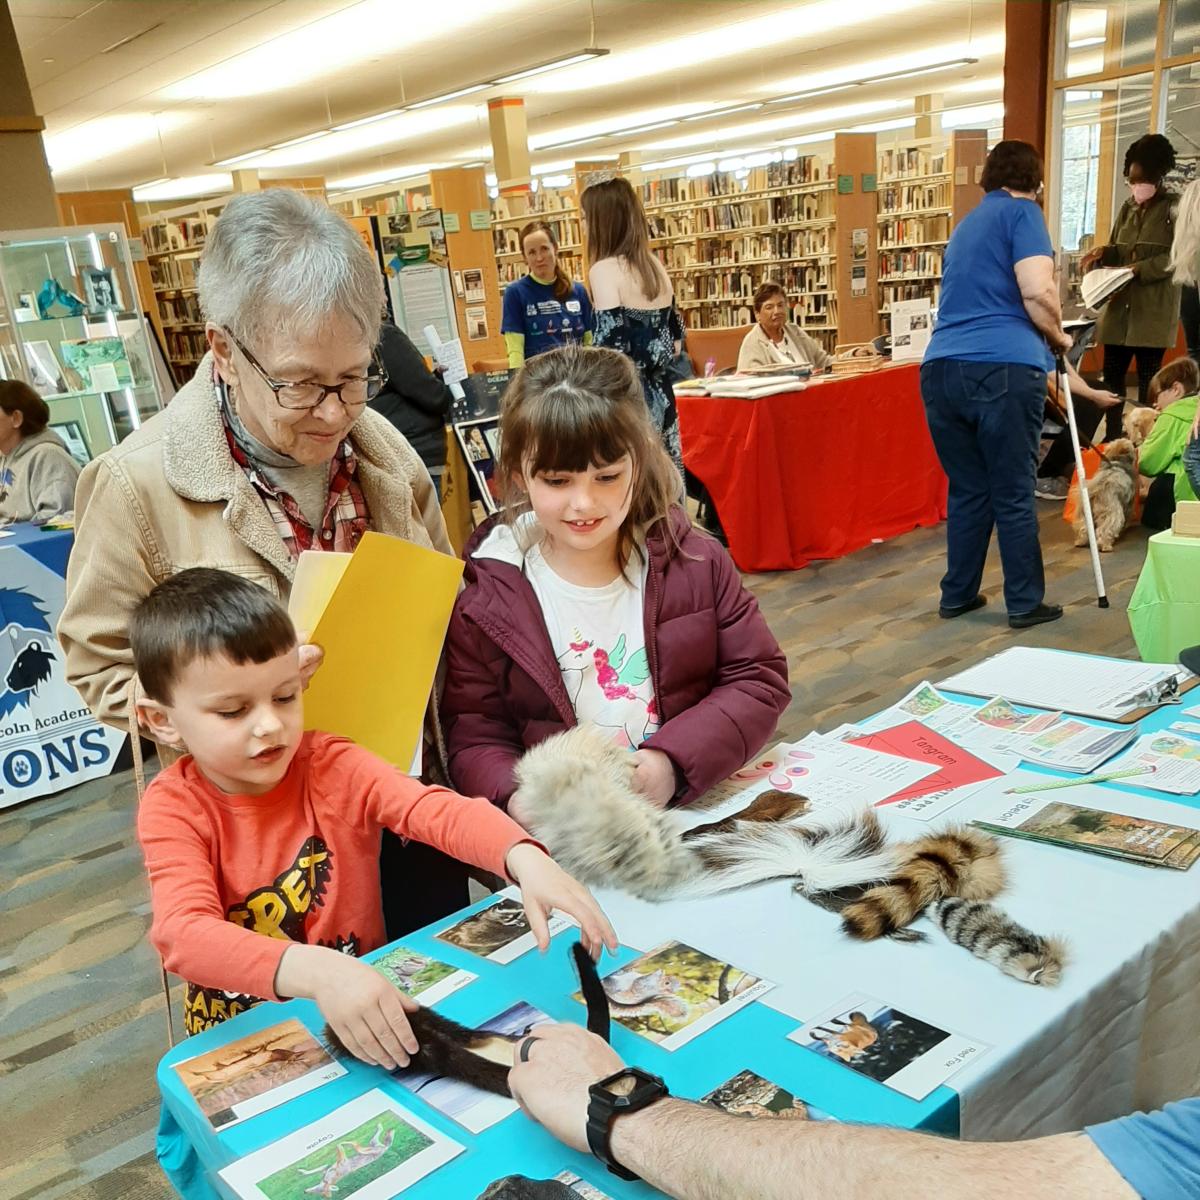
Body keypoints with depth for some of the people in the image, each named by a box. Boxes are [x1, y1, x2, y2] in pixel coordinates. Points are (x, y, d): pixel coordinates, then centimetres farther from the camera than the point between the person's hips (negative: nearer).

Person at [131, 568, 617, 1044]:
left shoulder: (332, 766, -9)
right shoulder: (172, 808, -14)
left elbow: (438, 809, -23)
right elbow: (184, 934, -30)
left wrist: (526, 859, -44)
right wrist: (318, 971, -47)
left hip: (364, 1008, 1)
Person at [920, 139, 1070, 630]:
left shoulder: (965, 224, 26)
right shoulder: (1023, 211, 3)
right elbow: (1037, 293, -11)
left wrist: (1040, 341, 44)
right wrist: (1058, 337, 8)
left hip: (941, 368, 6)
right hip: (1004, 368, -6)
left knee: (966, 490, 16)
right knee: (1013, 493, 2)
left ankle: (957, 594, 22)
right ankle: (1026, 603, 12)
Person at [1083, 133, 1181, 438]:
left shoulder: (1175, 207, -4)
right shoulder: (1128, 207, 14)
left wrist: (1140, 269, -21)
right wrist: (1103, 253, -1)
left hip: (1154, 308, -6)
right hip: (1120, 303, 6)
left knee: (1148, 377, 0)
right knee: (1112, 373, 7)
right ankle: (1112, 438, 17)